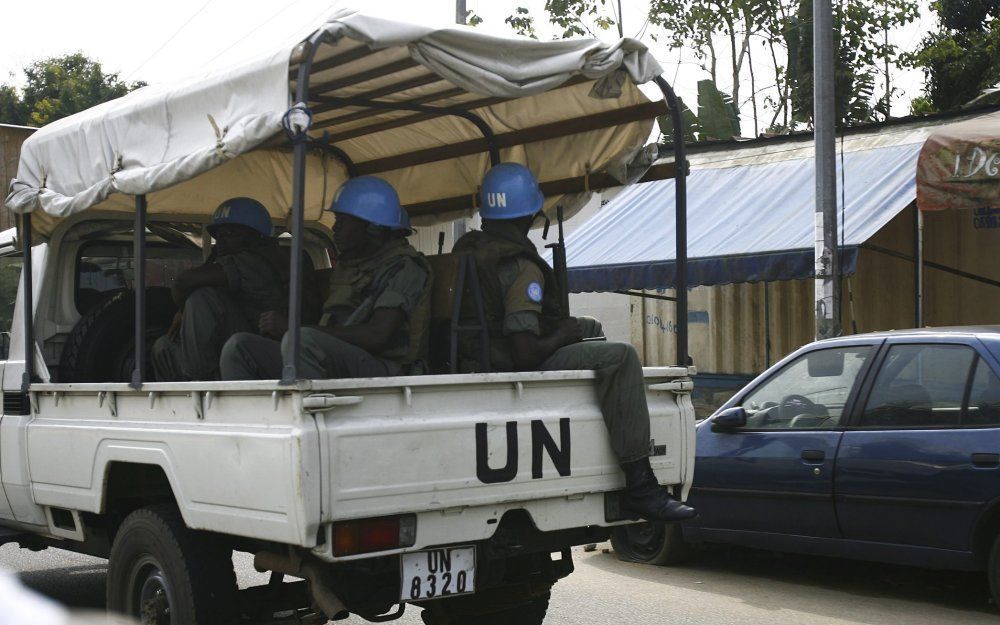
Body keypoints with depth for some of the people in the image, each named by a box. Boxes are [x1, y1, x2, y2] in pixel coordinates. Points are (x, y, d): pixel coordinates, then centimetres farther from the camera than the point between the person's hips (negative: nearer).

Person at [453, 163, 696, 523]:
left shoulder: (465, 249, 9)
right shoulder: (521, 267, -19)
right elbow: (526, 352, -25)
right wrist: (564, 334, -5)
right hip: (507, 371, -10)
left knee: (589, 328, 27)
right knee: (621, 357, -18)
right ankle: (639, 487, -20)